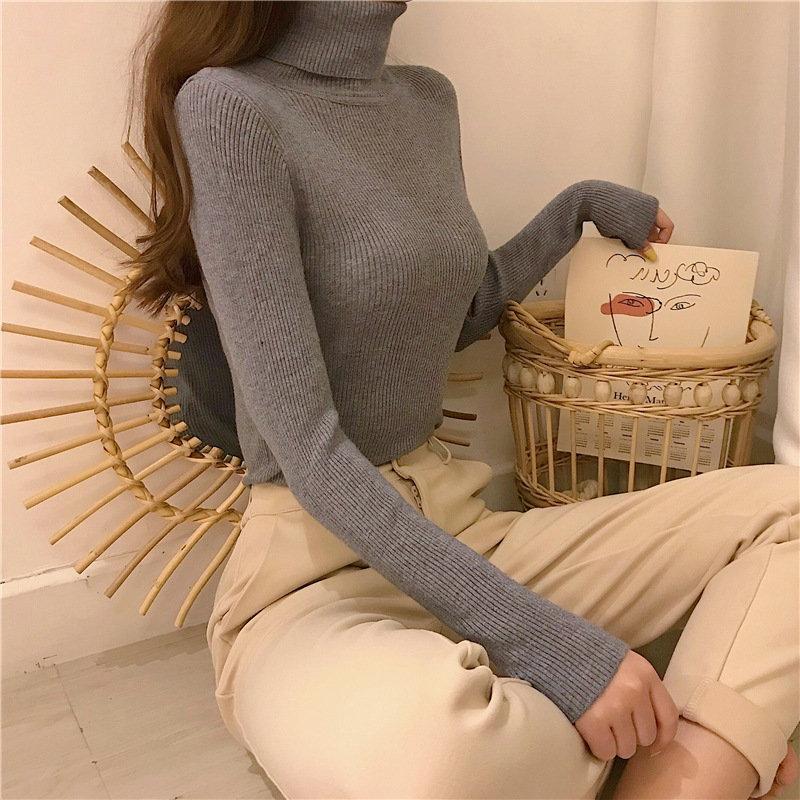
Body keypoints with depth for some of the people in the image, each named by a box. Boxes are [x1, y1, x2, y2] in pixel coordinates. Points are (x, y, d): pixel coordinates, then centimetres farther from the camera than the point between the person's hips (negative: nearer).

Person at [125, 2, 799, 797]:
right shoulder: (229, 107, -12)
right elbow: (307, 448, -20)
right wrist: (542, 638, -25)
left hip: (454, 526, 7)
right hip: (312, 573, -7)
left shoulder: (430, 100, 11)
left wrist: (583, 205, 24)